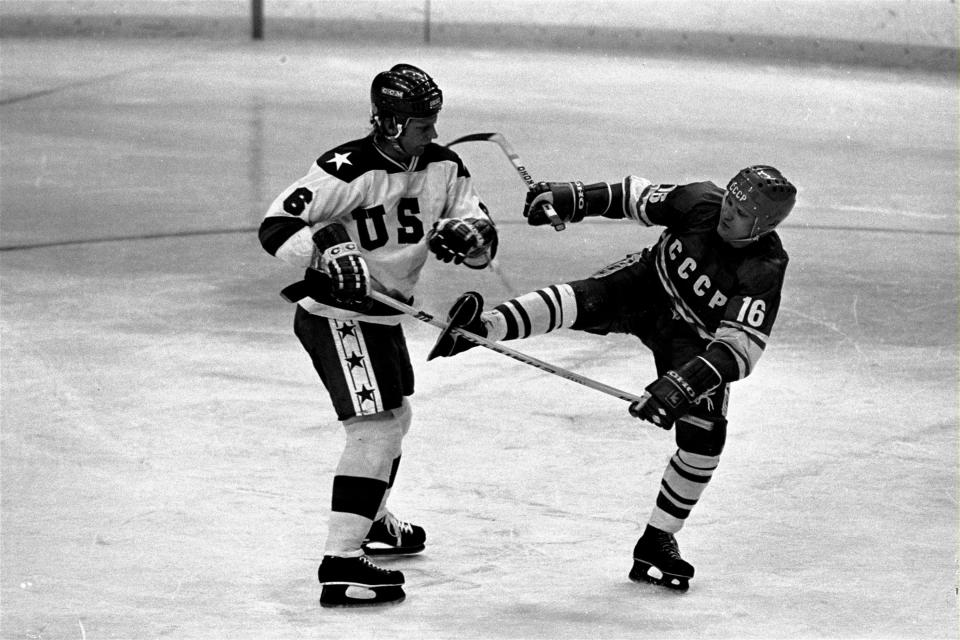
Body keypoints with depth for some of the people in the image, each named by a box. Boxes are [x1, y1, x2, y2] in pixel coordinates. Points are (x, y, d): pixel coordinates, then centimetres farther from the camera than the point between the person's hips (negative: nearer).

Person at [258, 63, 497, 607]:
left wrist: (468, 236, -25)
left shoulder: (443, 167, -2)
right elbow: (277, 228, -26)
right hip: (335, 313, -9)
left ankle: (372, 521, 53)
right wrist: (327, 250, -42)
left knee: (395, 418, 27)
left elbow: (484, 237, -2)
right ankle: (341, 563, -22)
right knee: (375, 429, -19)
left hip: (384, 313, 9)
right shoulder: (347, 170, -24)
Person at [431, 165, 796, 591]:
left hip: (694, 340, -1)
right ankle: (482, 327, -54)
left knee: (704, 437, -12)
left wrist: (683, 384, -49)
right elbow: (636, 198, -2)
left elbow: (740, 349, -38)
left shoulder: (763, 273, -30)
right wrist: (573, 198, -10)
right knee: (586, 300, -31)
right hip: (646, 286, 1)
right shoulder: (702, 202, -20)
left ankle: (658, 541, 6)